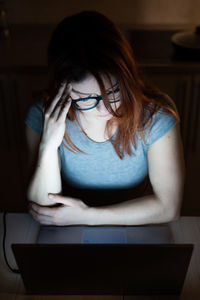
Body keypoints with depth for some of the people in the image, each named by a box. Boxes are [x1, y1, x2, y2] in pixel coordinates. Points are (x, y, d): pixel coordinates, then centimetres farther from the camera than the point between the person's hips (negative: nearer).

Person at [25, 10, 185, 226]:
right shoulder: (43, 115, -15)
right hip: (70, 238, 1)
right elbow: (43, 210, -15)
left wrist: (87, 215, -18)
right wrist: (48, 145, -30)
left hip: (133, 231, 0)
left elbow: (169, 207, -15)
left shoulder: (156, 115, -18)